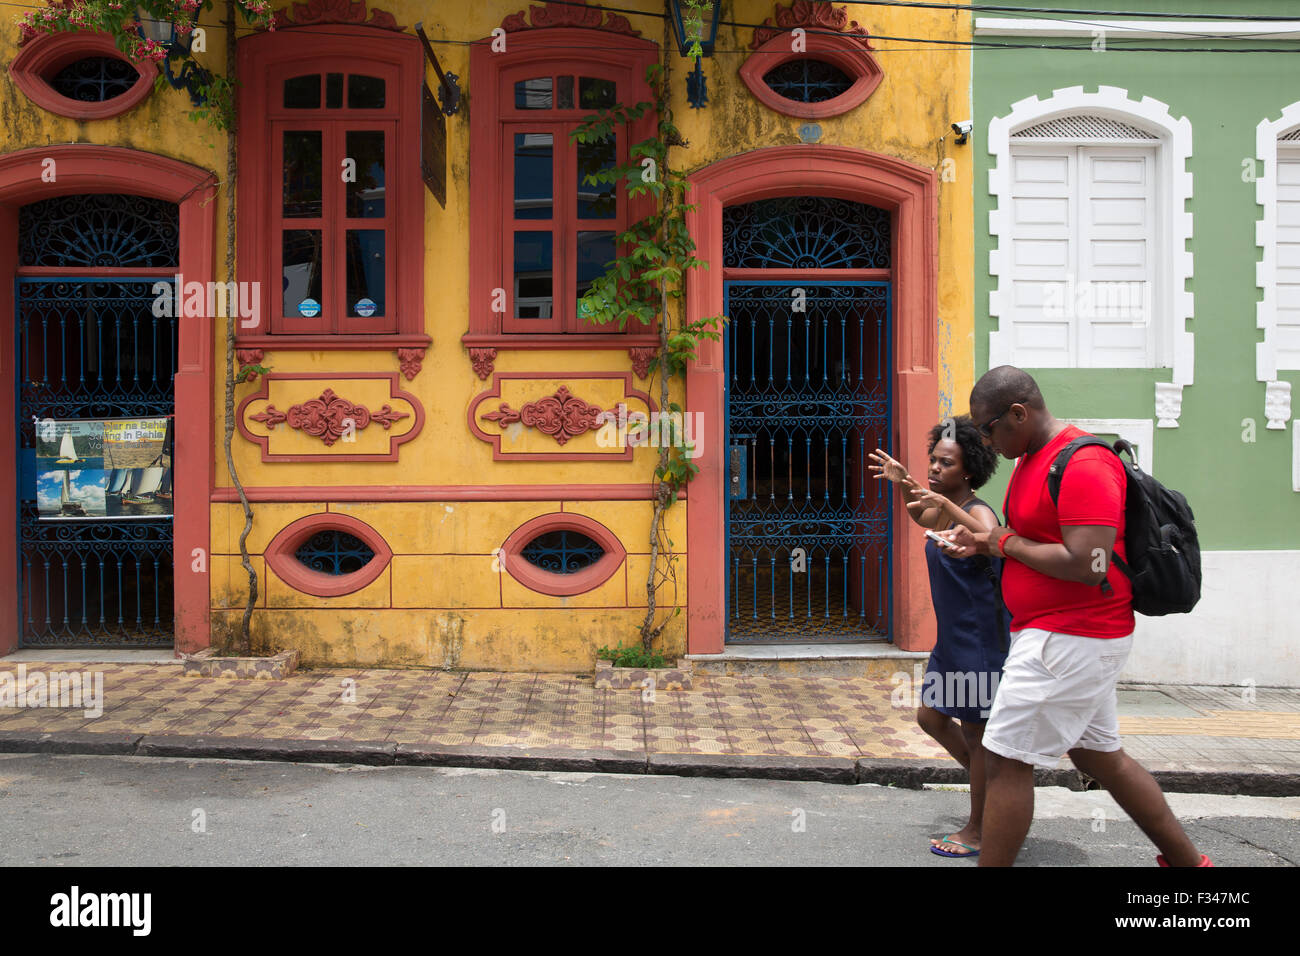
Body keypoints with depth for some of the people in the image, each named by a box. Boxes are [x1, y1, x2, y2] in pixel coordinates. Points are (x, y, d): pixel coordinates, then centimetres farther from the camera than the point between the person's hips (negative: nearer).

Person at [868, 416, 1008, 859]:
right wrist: (904, 484, 18)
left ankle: (977, 831, 17)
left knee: (975, 732, 2)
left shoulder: (977, 511, -19)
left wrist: (946, 504, -44)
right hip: (952, 639, 9)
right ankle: (991, 783, 35)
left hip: (980, 640, -9)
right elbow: (921, 517, 32)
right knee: (931, 716, 17)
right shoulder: (944, 512, 8)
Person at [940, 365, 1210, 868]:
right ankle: (1187, 859, 32)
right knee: (1100, 755, 19)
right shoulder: (1031, 459, 13)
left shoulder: (1083, 463, -20)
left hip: (1071, 638, -10)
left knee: (1006, 760, -6)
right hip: (1053, 633, 11)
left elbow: (1085, 564, -28)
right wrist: (981, 541, 3)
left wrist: (1007, 542, -16)